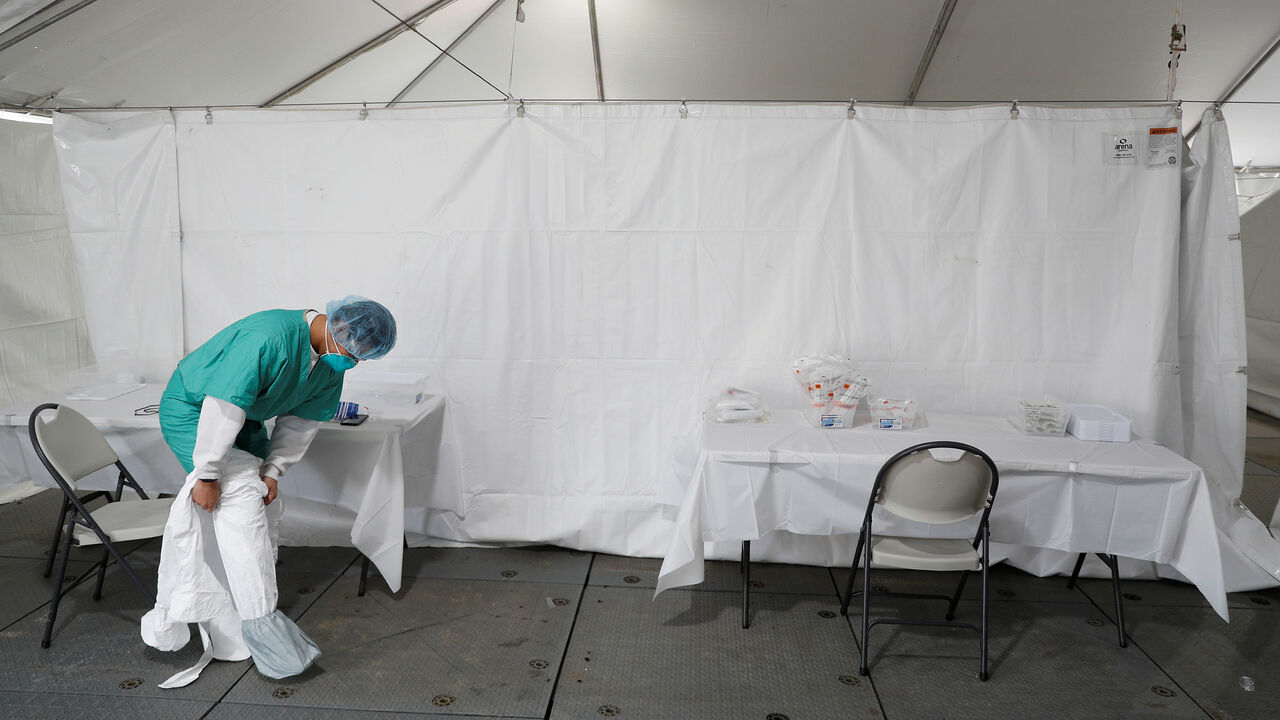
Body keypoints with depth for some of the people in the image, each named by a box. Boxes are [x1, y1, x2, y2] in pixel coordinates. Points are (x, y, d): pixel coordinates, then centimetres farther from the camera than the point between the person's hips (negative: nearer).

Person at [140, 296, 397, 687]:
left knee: (267, 507, 7)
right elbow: (223, 406, -34)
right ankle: (260, 622, -17)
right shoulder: (270, 337, -36)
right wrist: (207, 475, -28)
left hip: (243, 417, 9)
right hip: (191, 410, -8)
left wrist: (272, 471, -8)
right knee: (242, 498, -20)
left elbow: (302, 420, -1)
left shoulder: (332, 365, -8)